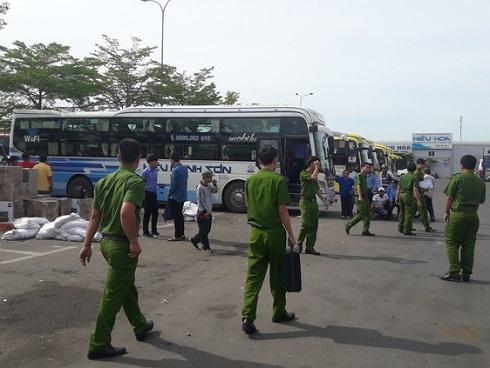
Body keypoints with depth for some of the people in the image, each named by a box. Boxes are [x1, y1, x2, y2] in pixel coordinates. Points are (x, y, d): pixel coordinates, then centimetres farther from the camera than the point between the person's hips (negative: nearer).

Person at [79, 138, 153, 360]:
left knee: (127, 286, 23)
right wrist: (134, 242, -21)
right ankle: (99, 346, 11)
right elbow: (126, 212, -30)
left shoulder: (104, 182, 7)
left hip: (106, 241, 8)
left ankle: (140, 326, 41)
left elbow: (94, 216, 8)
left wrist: (87, 244, 12)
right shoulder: (135, 181, -15)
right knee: (113, 296, 2)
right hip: (122, 245, -8)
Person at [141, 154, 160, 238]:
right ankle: (145, 231, 6)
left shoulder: (156, 170, 8)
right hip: (148, 193, -7)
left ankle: (154, 230, 22)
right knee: (147, 212, -3)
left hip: (154, 193, 7)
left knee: (155, 212, 10)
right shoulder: (145, 172, -12)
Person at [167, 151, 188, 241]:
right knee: (180, 215, 17)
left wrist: (169, 194, -4)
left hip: (175, 197, -9)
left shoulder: (175, 170, -19)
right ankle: (181, 234, 23)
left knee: (176, 216, -2)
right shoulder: (184, 168, 8)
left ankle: (177, 236, 3)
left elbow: (173, 185, -19)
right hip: (183, 197, 9)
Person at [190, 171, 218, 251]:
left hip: (209, 212, 9)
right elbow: (200, 201, -16)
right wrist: (204, 211, -19)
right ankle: (206, 246, 6)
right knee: (203, 230, -1)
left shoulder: (209, 186, 9)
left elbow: (215, 191, 24)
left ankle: (195, 240, 27)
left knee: (207, 230, 13)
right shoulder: (200, 187, -15)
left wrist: (214, 184, 5)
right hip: (203, 212, -9)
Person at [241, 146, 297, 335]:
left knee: (253, 276, 4)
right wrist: (290, 234, -4)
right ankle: (279, 313, 26)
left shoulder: (250, 180, 4)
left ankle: (247, 317, -6)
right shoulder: (278, 180, -11)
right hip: (275, 233, -3)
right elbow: (282, 210, -11)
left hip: (255, 232, 4)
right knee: (277, 276, 12)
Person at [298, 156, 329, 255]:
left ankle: (309, 247, 6)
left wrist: (324, 200, 18)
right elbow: (313, 177, -26)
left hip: (313, 201, 8)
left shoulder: (314, 174, 18)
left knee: (314, 225, 3)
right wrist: (316, 168, -12)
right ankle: (299, 244, 8)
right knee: (306, 224, -11)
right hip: (305, 201, -8)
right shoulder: (304, 173, -6)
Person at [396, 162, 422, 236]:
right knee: (408, 213, -1)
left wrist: (397, 197, 18)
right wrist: (418, 200, -14)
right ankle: (407, 230, -2)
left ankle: (400, 228, 25)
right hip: (408, 196, -6)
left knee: (402, 212, 18)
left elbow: (398, 188, 12)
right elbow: (415, 190, -14)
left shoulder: (402, 176, 11)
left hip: (401, 195, 6)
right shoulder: (414, 178, -7)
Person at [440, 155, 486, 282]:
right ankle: (466, 274, 13)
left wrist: (446, 212, 3)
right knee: (469, 245, 9)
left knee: (452, 244, 2)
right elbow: (482, 200, 14)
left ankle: (454, 272, -2)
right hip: (473, 215, 5)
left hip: (458, 214, -5)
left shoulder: (457, 178, -8)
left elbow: (449, 197, -8)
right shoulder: (480, 182, 7)